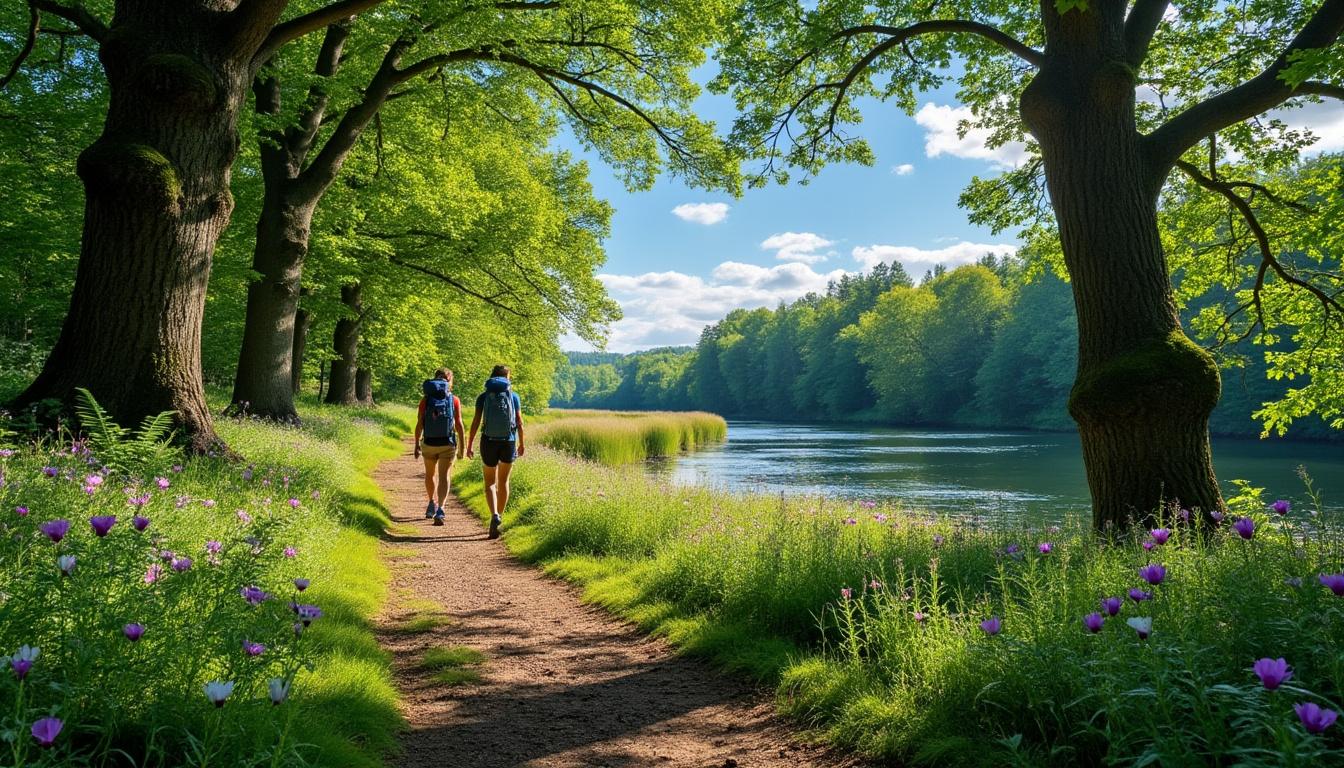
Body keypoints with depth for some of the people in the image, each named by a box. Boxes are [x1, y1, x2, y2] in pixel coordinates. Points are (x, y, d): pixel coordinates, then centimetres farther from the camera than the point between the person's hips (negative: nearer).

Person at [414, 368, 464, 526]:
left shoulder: (425, 399, -1)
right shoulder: (454, 400, -4)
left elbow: (419, 424, -3)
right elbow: (459, 425, -6)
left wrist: (416, 445, 7)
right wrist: (462, 446, 2)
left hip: (429, 443, 2)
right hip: (447, 444, -2)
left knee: (430, 474, 23)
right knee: (444, 477, -2)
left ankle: (432, 504, 38)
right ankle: (439, 510, -18)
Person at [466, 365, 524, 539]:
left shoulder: (483, 397, 2)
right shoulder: (514, 396, 3)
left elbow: (476, 422, -3)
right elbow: (519, 421, 2)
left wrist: (469, 445, 3)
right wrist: (521, 444, 13)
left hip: (489, 441, 0)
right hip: (509, 442, 1)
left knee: (490, 482, 9)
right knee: (503, 481, 18)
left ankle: (494, 515, -14)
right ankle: (500, 516, 23)